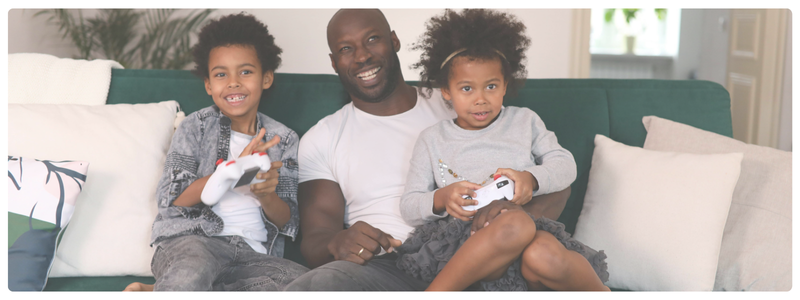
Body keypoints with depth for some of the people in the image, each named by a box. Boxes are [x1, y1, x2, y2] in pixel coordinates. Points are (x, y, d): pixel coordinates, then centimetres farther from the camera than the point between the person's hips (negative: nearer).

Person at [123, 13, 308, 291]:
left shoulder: (285, 139, 16)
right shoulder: (196, 126, 10)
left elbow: (288, 222, 11)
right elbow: (171, 200, -3)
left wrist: (266, 197, -12)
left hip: (253, 253, 6)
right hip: (190, 238, -5)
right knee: (192, 274, -43)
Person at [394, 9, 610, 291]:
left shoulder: (524, 120, 22)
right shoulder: (432, 139, 17)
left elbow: (565, 165, 13)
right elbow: (408, 206, 11)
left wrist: (532, 178, -9)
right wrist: (441, 198, -13)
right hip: (467, 241, -1)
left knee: (543, 256, -39)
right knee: (516, 223, -39)